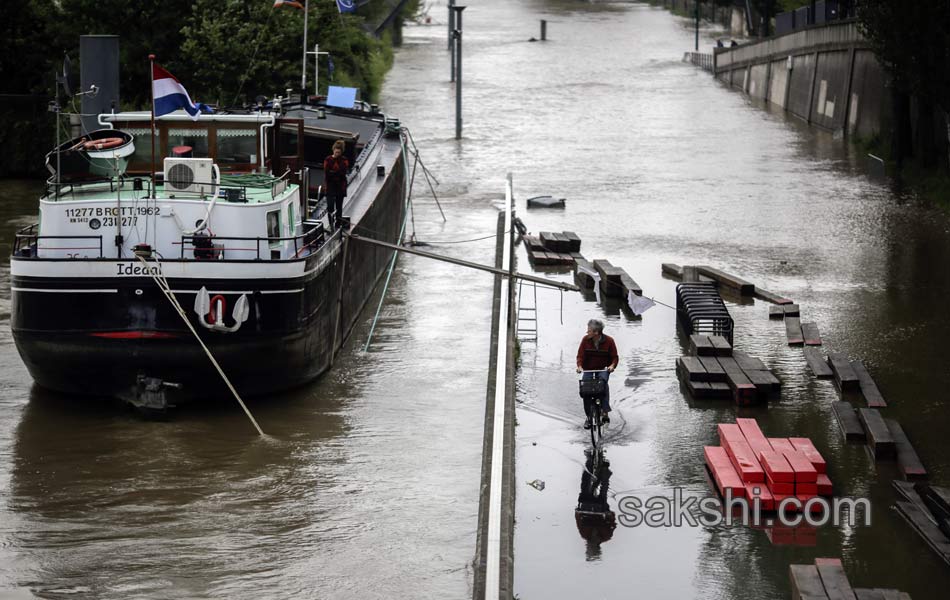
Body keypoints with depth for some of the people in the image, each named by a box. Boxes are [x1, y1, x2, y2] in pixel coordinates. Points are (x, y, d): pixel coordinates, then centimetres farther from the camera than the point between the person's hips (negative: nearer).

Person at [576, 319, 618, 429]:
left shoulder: (609, 341, -10)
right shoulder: (585, 340, -6)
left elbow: (615, 357, -5)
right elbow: (580, 355, -6)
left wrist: (612, 365, -26)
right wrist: (580, 366, -26)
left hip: (603, 369, -2)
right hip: (588, 369, 2)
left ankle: (605, 413, -33)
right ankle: (589, 417, -2)